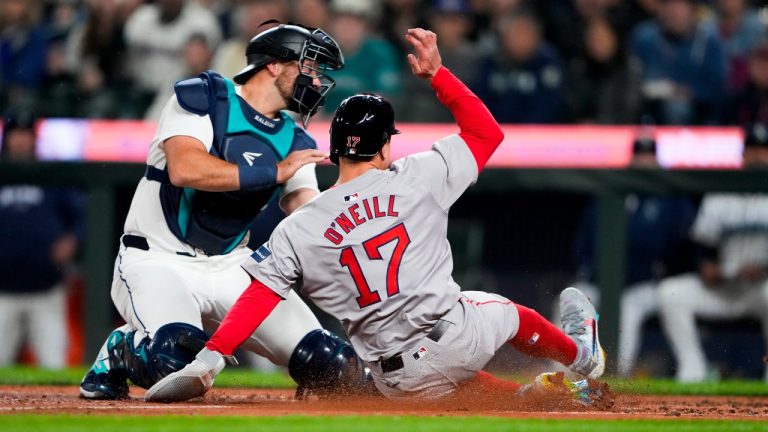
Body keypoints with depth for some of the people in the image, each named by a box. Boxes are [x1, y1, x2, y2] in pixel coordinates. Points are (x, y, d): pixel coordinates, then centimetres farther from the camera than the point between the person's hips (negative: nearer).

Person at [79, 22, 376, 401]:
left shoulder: (294, 142, 8)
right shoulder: (202, 97, -8)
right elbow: (184, 169, -25)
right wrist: (276, 172, -21)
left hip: (231, 270, 5)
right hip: (158, 263, -5)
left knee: (328, 364, -13)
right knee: (176, 360, -33)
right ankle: (120, 351, 0)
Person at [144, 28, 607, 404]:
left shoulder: (299, 230, -5)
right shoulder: (419, 178, -7)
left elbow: (258, 296, -10)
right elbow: (488, 132, 5)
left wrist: (210, 358, -9)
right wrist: (437, 72, 7)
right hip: (460, 337, 0)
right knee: (503, 310, 37)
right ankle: (582, 355, 63)